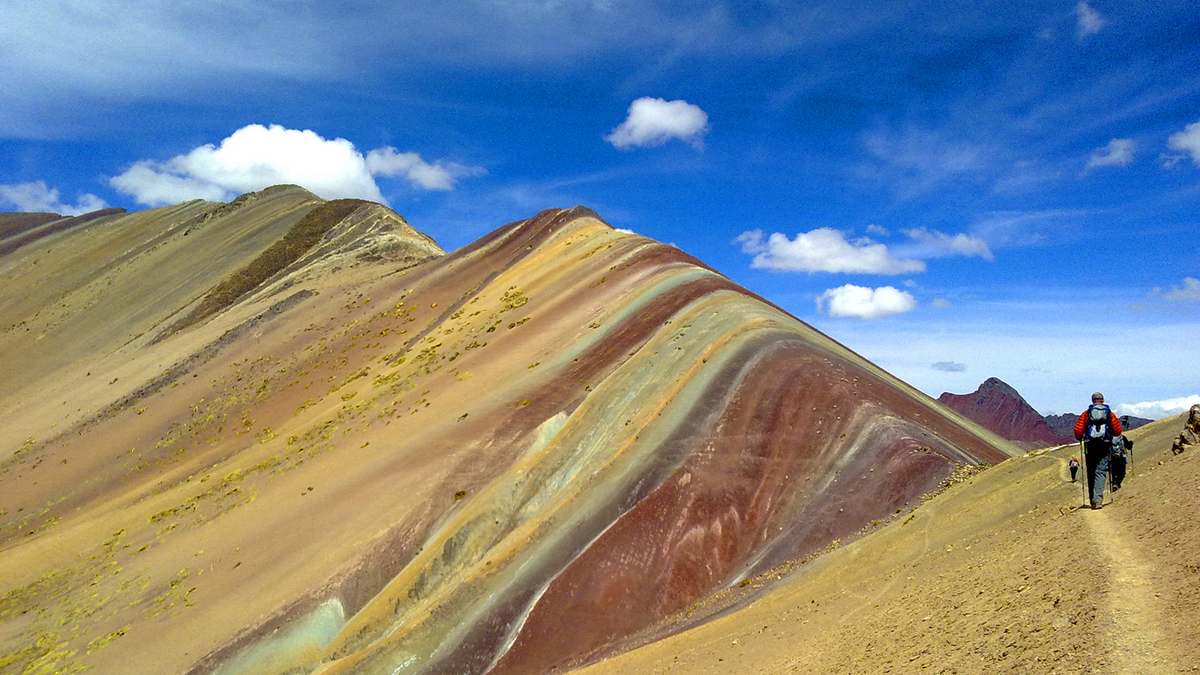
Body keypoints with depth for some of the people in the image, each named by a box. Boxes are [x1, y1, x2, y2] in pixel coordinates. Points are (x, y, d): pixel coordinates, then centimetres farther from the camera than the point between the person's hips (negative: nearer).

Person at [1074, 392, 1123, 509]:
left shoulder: (1086, 414, 3)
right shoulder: (1110, 414, 5)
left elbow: (1078, 430, -3)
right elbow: (1118, 431, 4)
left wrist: (1079, 438, 18)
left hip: (1090, 446, 0)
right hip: (1105, 446, 0)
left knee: (1090, 473, 9)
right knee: (1101, 472, -4)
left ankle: (1093, 500, 15)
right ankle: (1098, 498, -20)